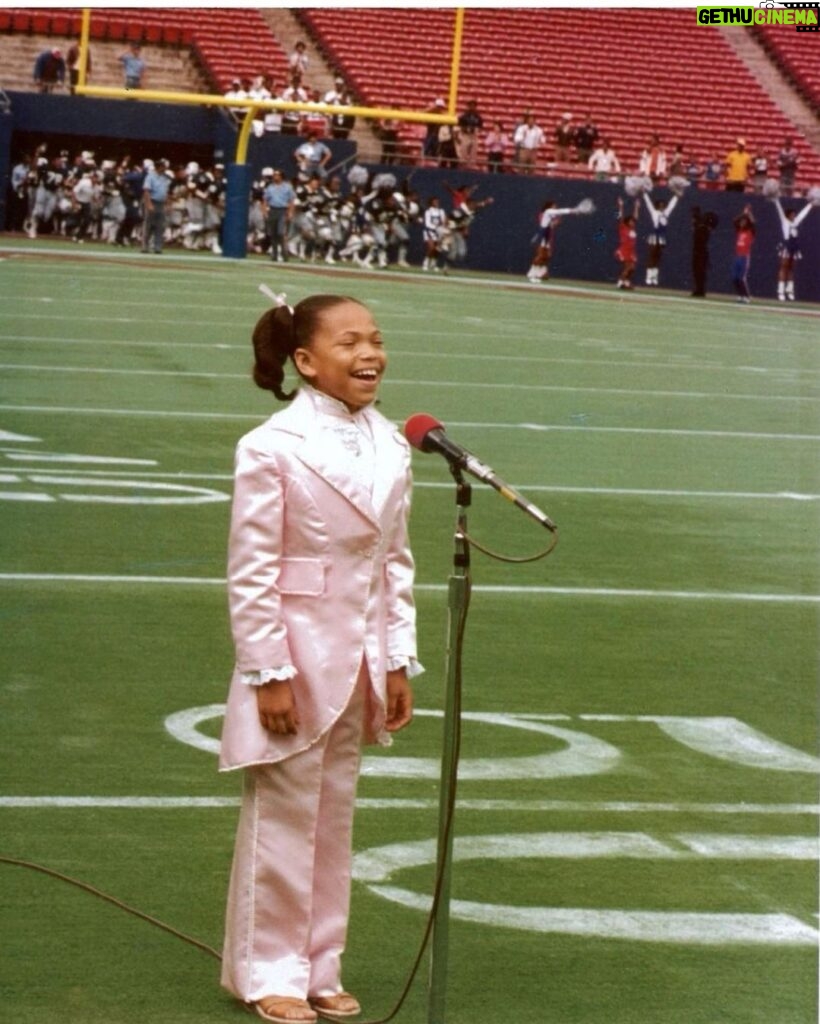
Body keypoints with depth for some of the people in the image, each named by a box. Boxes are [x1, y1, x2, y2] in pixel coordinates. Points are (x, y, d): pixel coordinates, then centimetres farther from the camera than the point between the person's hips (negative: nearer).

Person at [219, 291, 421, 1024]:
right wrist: (268, 674, -15)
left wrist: (399, 662, 8)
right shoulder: (273, 448, -15)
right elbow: (250, 571, -14)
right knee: (282, 820, 5)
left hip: (359, 660, 6)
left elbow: (396, 560, 10)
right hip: (297, 657, -6)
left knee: (334, 819, 15)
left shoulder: (389, 446, 4)